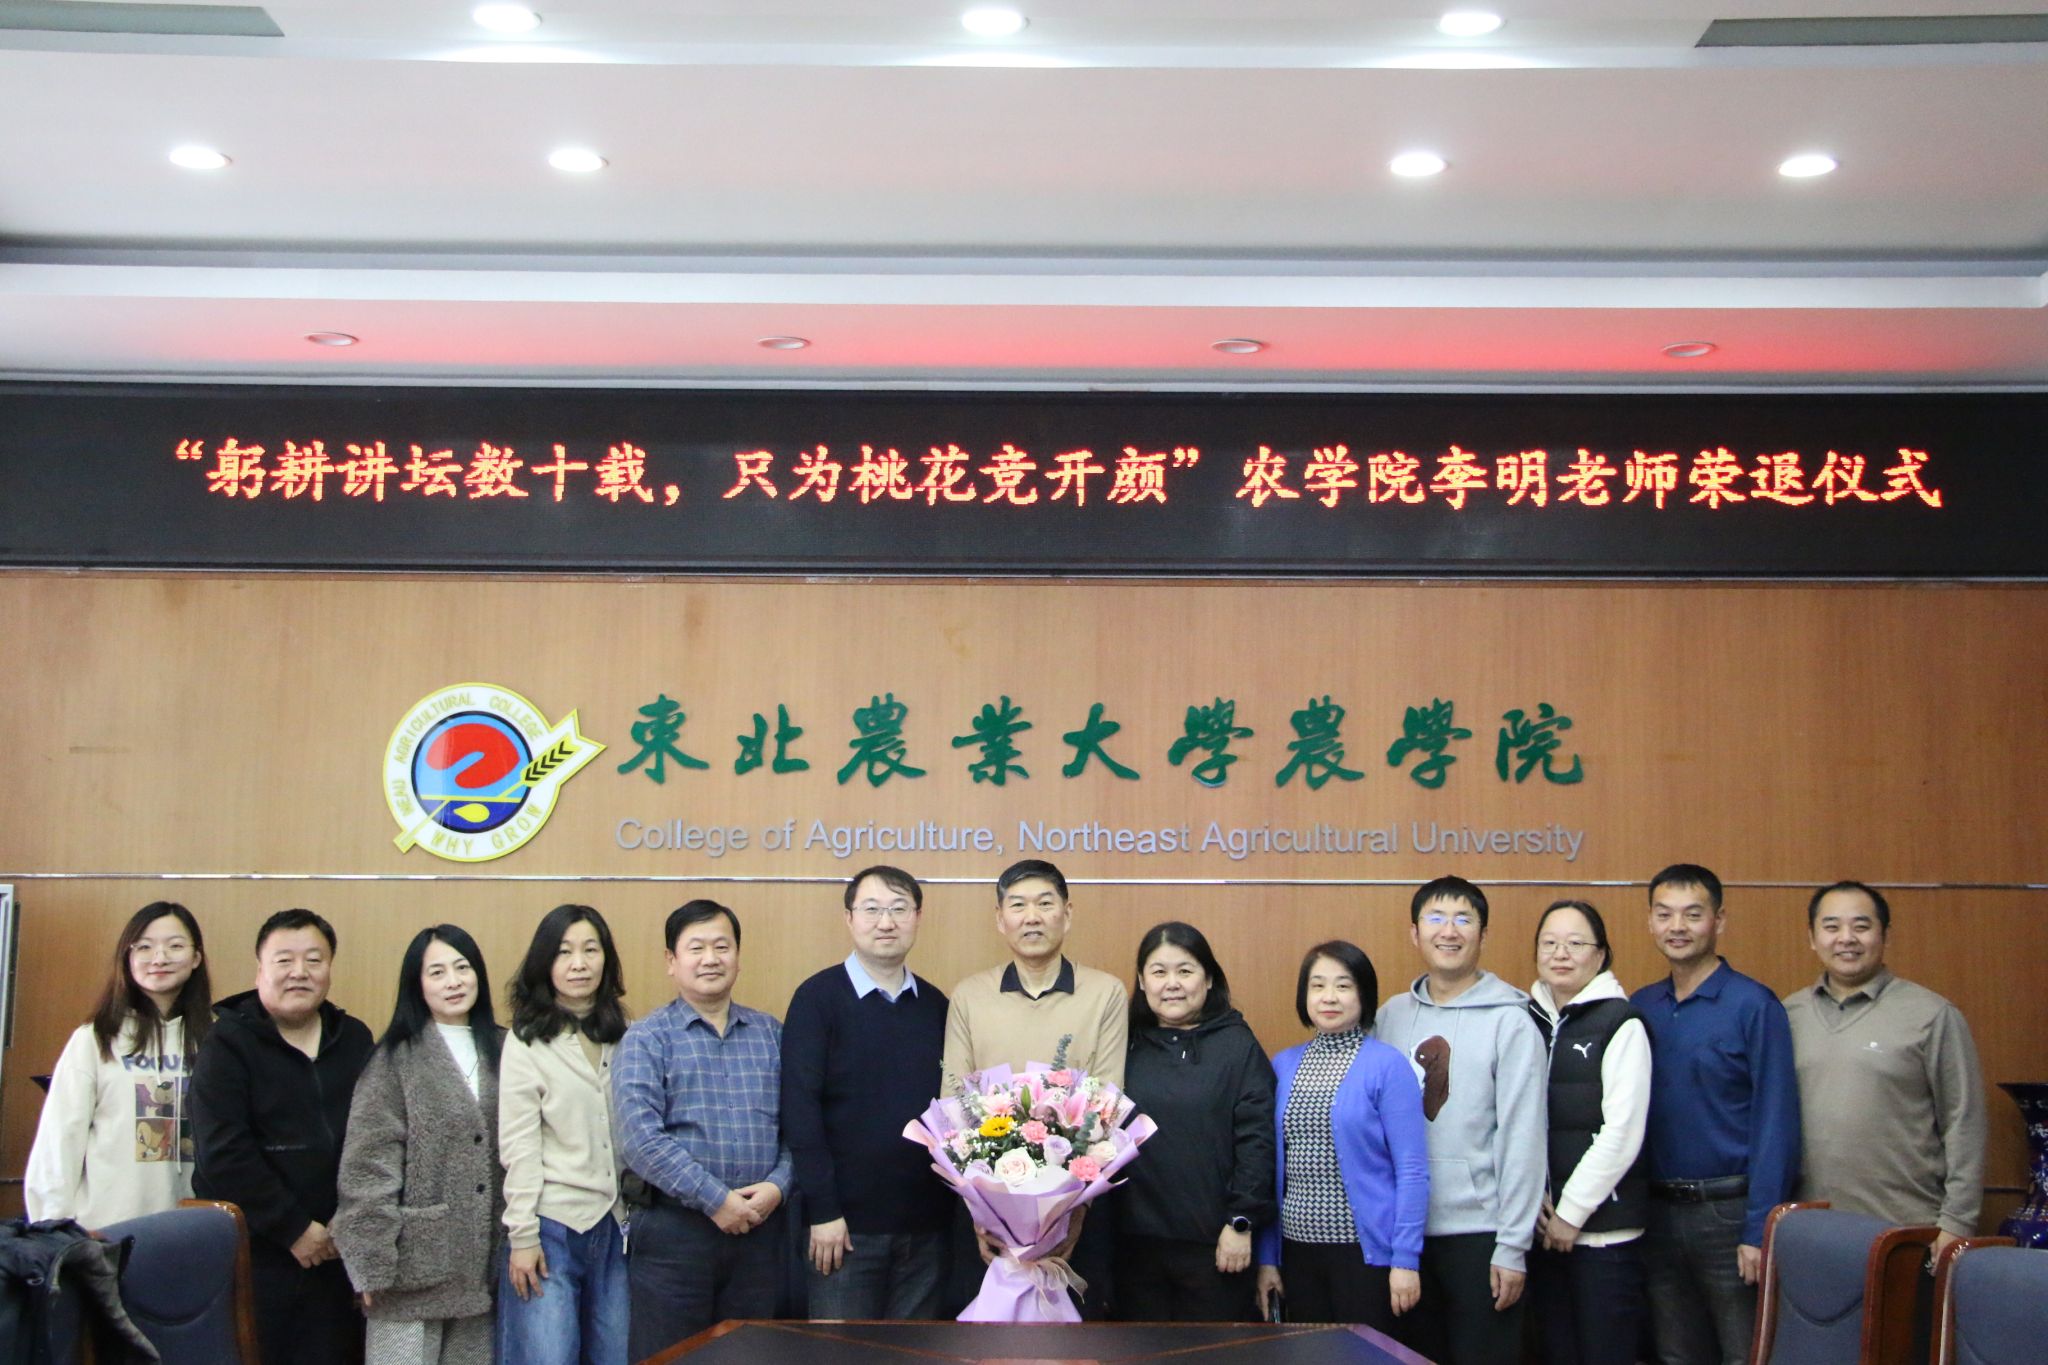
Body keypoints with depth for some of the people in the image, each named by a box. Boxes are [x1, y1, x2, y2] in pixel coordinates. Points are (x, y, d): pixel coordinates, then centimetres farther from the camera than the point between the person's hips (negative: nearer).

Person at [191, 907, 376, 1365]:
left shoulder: (355, 1041, 9)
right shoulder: (229, 1043, -4)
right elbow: (223, 1153, -13)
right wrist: (293, 1229, -13)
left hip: (336, 1253, 4)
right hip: (251, 1255, -4)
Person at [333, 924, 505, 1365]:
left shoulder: (501, 1049, 10)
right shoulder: (395, 1058, -4)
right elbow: (368, 1166, -7)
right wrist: (372, 1264, -11)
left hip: (482, 1262, 4)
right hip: (415, 1259, -4)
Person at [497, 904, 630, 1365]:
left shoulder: (621, 1039, 12)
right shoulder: (527, 1042, -3)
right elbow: (518, 1148, -7)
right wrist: (522, 1236, -10)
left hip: (614, 1225, 5)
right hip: (552, 1224, -5)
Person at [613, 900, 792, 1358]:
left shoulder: (771, 1034, 12)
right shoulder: (646, 1040, 0)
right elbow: (639, 1135, -12)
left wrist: (777, 1185, -10)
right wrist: (715, 1199, -15)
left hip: (760, 1228, 3)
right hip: (675, 1229, -3)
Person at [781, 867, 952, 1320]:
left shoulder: (936, 1005, 8)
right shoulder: (818, 998, -5)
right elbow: (800, 1107, -10)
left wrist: (953, 1199, 1)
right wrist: (823, 1211, -14)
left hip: (925, 1225, 4)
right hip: (847, 1223, -4)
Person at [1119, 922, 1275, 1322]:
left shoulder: (1237, 1045, -1)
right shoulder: (1129, 1048, 7)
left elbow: (1256, 1140, -5)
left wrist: (1241, 1222, -10)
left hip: (1213, 1244, -3)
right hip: (1136, 1242, 3)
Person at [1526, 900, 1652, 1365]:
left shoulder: (1620, 1023, -5)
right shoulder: (1526, 1019, 9)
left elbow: (1622, 1133, -12)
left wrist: (1571, 1212, -11)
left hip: (1604, 1226, -4)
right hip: (1541, 1224, 4)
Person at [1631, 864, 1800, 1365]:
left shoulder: (1753, 1005, -7)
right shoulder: (1640, 1007, 8)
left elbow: (1775, 1124, -11)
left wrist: (1759, 1229, -15)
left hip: (1729, 1209, -5)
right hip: (1657, 1211, 5)